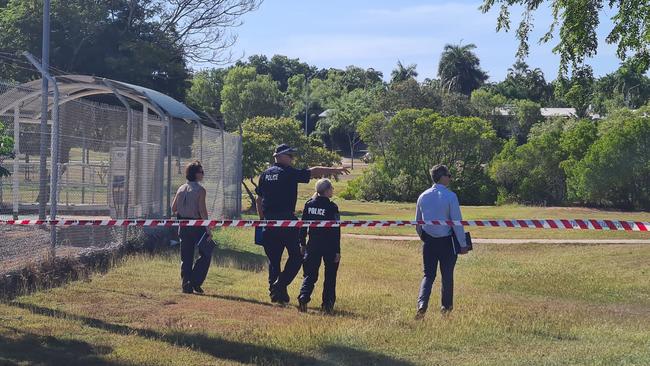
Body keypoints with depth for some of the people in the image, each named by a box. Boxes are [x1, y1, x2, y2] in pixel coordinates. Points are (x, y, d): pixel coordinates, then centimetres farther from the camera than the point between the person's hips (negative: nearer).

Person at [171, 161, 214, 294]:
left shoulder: (181, 189, 7)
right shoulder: (200, 190, -11)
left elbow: (173, 208, 9)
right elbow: (202, 211, -15)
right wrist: (208, 229, -13)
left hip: (183, 226, 6)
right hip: (197, 226, -6)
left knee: (186, 257, 10)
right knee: (206, 254, 7)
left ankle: (186, 285, 9)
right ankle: (195, 281, -2)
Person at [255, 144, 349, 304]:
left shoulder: (265, 174, 12)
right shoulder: (289, 173, -7)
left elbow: (259, 199, 15)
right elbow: (314, 172, -6)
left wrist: (263, 219, 22)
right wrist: (335, 170, 3)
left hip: (269, 221, 7)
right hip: (286, 220, -7)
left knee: (273, 258, 12)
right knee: (296, 256, 2)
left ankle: (274, 291, 12)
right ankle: (281, 285, -11)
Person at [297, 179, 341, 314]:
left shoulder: (309, 205, 2)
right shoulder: (332, 207, -11)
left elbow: (303, 226, 6)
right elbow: (336, 231, -11)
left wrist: (303, 244, 15)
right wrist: (337, 251, -8)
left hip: (313, 245, 3)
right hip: (329, 246, -3)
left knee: (310, 274, 7)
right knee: (330, 277, 9)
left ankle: (303, 297, -15)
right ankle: (327, 304, 7)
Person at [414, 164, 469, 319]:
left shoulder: (423, 196, 3)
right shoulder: (450, 196, -13)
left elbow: (418, 222, 12)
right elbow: (457, 222, -13)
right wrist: (463, 244, -7)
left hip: (428, 241, 4)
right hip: (446, 242, -4)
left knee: (428, 274, 7)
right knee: (447, 275, 13)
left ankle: (422, 304, -14)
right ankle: (446, 306, 25)